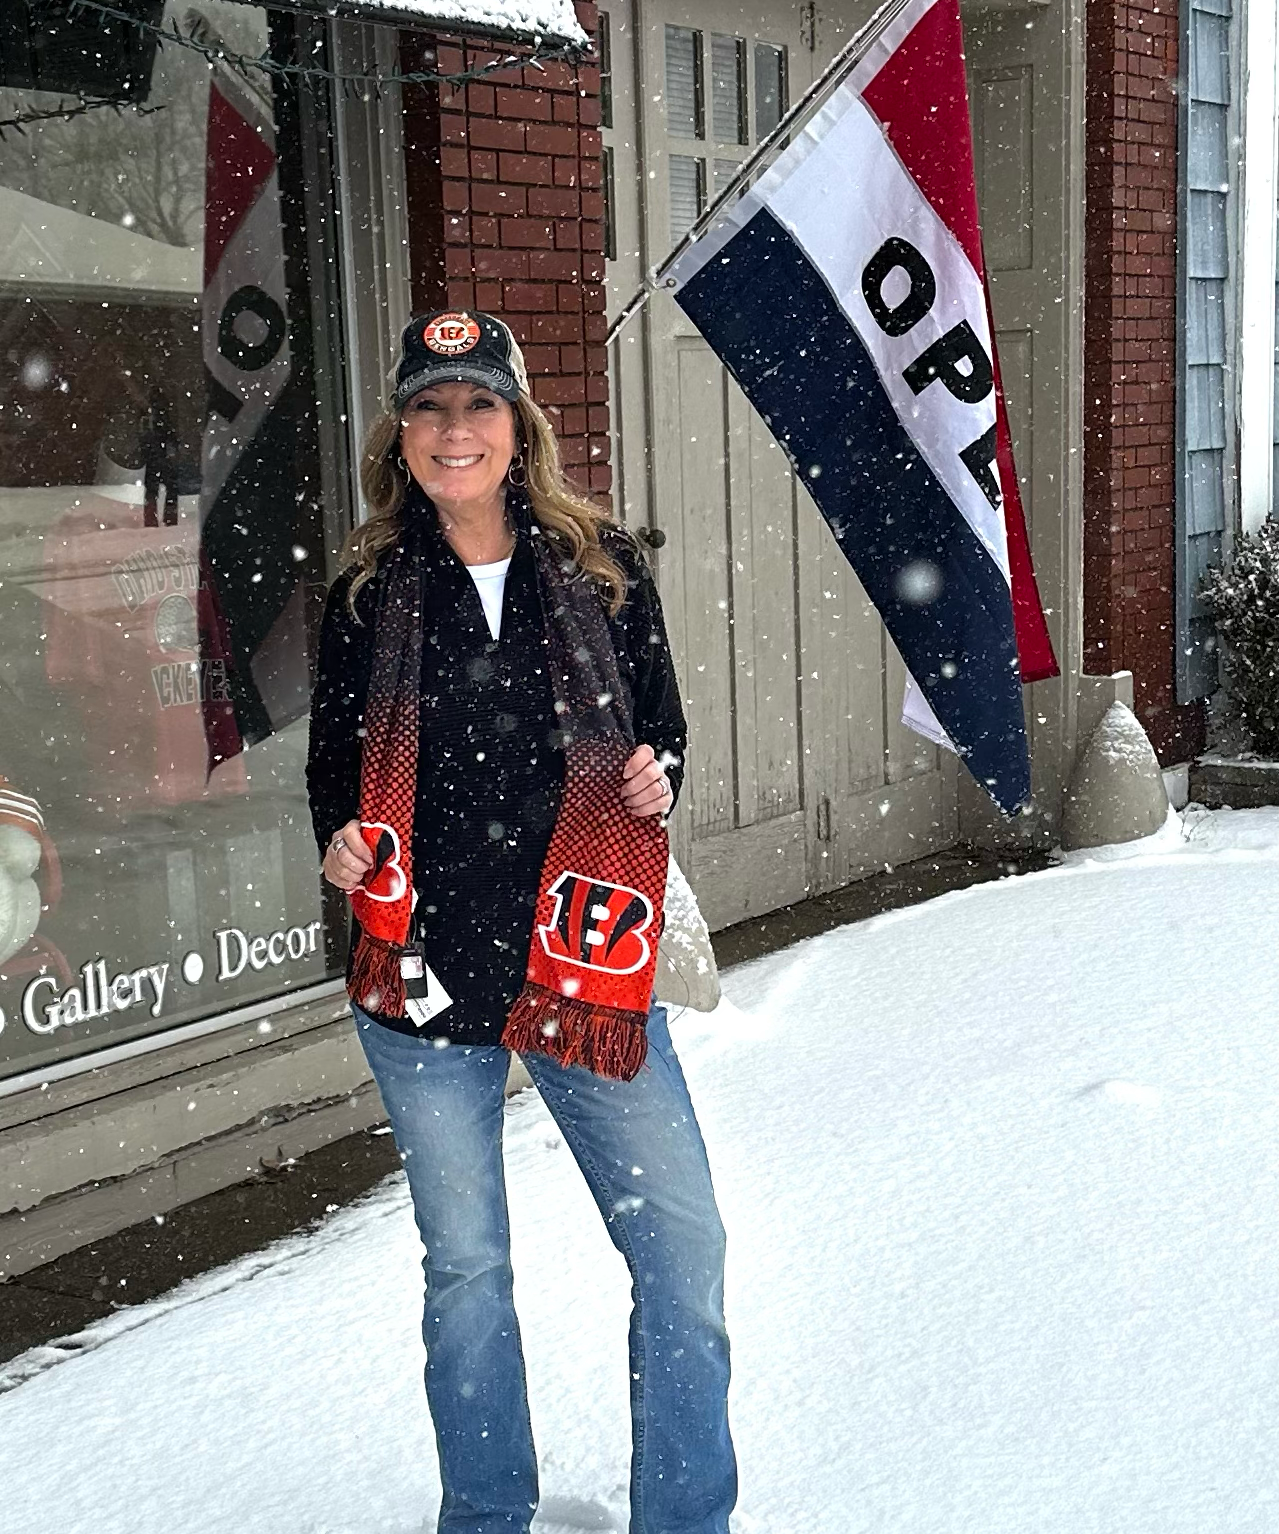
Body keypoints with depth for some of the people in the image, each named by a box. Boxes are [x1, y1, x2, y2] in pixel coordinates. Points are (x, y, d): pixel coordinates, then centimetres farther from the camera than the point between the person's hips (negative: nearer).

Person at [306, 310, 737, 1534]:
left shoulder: (603, 569, 3)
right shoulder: (368, 593, 2)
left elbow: (662, 729, 12)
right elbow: (334, 760, 10)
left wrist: (658, 780, -9)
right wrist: (342, 839, -11)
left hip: (585, 963, 1)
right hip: (424, 972, 0)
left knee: (681, 1248, 0)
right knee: (465, 1265, 11)